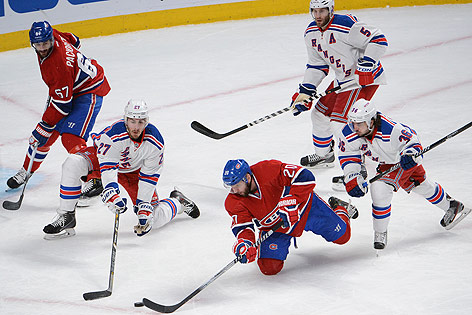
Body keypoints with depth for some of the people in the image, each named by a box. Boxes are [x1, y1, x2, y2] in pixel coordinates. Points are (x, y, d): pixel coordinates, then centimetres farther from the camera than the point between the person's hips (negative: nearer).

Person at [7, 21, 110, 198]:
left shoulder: (60, 65, -34)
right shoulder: (55, 36, -10)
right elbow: (73, 40, 14)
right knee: (43, 131, 10)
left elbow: (61, 103, -29)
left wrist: (45, 127, -22)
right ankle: (26, 171, 28)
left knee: (71, 138, -24)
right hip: (69, 89, 10)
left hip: (89, 91, -10)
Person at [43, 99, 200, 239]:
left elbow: (149, 177, -19)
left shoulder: (155, 142, -28)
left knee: (156, 219, -8)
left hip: (133, 171, 1)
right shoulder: (113, 134, -38)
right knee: (72, 164, -32)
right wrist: (112, 195, -51)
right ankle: (66, 217, -21)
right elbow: (107, 168, -36)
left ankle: (178, 202, 27)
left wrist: (144, 207, -22)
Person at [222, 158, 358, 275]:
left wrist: (290, 203, -41)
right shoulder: (234, 203, -21)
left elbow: (305, 177, -33)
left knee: (342, 235, 7)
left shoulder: (269, 170, -34)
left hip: (303, 208, -3)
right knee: (269, 268, -13)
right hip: (273, 226, 3)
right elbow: (242, 226, -21)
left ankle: (340, 208, 44)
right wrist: (245, 243, -43)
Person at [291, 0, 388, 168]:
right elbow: (316, 65, 12)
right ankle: (324, 155, 40)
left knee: (339, 123, -18)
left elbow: (378, 40, -24)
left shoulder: (346, 25, -25)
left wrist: (365, 66, -30)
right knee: (320, 114, 18)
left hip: (365, 78, -9)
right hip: (342, 80, 9)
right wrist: (305, 91, 2)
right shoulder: (311, 33, 3)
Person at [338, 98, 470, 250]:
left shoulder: (390, 130, -41)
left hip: (404, 159, -5)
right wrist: (352, 179, -24)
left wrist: (411, 152, -42)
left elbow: (411, 138, -24)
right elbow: (347, 156, -13)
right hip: (386, 163, 5)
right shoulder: (349, 134, -27)